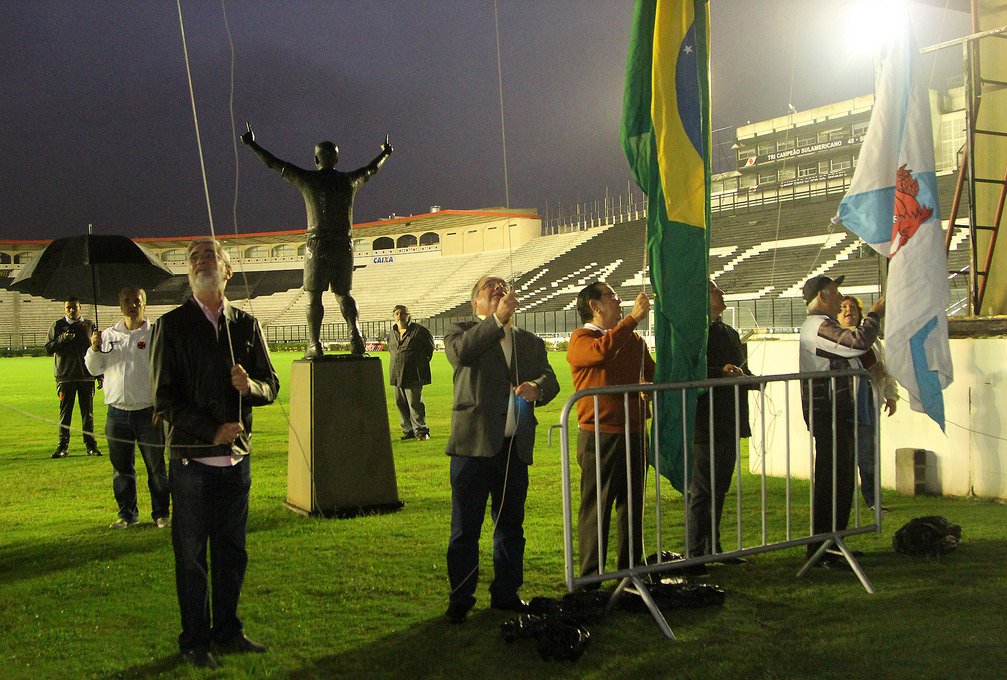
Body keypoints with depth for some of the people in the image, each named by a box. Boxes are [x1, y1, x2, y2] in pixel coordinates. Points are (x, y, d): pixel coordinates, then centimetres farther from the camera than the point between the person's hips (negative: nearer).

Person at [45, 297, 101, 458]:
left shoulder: (89, 325, 9)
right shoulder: (57, 326, 6)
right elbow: (48, 349, 2)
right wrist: (61, 339, -16)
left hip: (86, 376, 1)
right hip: (65, 377, -1)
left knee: (88, 412, 3)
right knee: (65, 412, 1)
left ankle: (91, 445, 9)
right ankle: (63, 446, 5)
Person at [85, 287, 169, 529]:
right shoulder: (109, 335, 11)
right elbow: (93, 369, 11)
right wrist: (95, 348, -9)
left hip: (148, 412, -3)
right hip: (117, 412, 4)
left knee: (156, 466, 3)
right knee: (121, 468, 10)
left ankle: (161, 514, 14)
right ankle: (127, 514, 21)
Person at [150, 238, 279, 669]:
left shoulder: (246, 325, 9)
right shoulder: (172, 326, -2)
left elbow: (270, 386, 11)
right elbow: (164, 399, -6)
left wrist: (249, 384, -13)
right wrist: (212, 431, -16)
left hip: (237, 457, 3)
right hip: (191, 459, -3)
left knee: (232, 552, 12)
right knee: (192, 556, 3)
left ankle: (228, 632, 25)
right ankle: (195, 642, 16)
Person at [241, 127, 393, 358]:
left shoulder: (308, 179, -1)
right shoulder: (349, 180, 7)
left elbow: (274, 164, 7)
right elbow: (371, 169, 27)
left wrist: (252, 145, 19)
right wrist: (385, 153, 46)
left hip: (318, 245, -3)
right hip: (343, 245, 3)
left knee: (314, 297, 2)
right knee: (343, 294, 13)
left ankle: (314, 344, -3)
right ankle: (355, 333, -6)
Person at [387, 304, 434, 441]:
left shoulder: (419, 331, -4)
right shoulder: (391, 333, 13)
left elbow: (429, 346, 6)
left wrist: (422, 361, 4)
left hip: (413, 375, -6)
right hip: (397, 375, 6)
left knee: (415, 403, -9)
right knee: (401, 403, 7)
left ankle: (421, 431, -3)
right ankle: (408, 430, 15)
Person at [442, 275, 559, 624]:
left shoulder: (530, 342, 18)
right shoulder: (462, 332, 6)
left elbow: (549, 379, 5)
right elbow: (461, 351, -18)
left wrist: (536, 387, -18)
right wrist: (498, 319, -21)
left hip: (516, 447, 4)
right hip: (474, 442, -4)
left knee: (511, 525, 12)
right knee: (465, 527, 2)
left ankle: (506, 593, 25)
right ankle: (460, 599, 12)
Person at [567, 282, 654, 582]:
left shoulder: (634, 339, 15)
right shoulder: (581, 338, -6)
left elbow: (652, 374, 30)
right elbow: (601, 351, -29)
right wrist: (633, 318, -24)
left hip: (633, 432, 7)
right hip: (599, 436, -7)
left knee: (632, 504, 15)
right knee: (595, 507, -2)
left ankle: (631, 566, 27)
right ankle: (590, 576, 6)